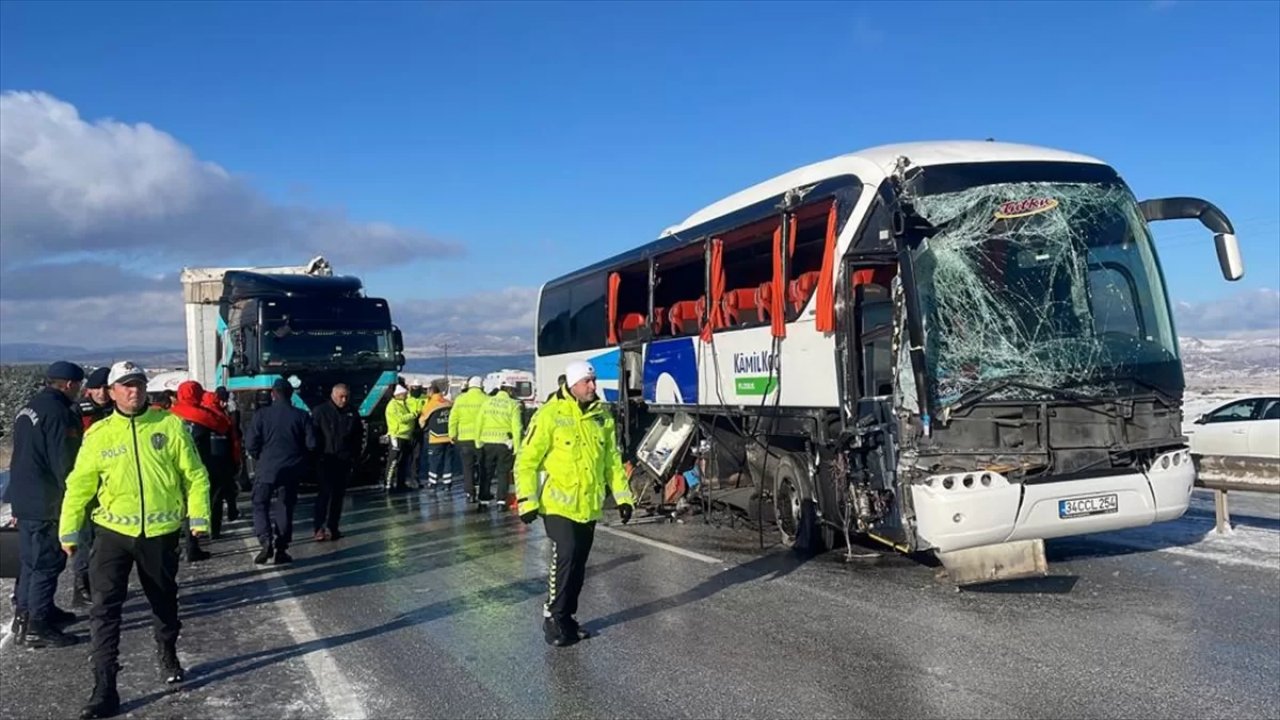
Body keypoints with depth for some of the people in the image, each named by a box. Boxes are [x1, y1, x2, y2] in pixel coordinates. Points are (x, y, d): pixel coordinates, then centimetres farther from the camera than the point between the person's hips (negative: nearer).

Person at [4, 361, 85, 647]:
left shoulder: (28, 408, 12)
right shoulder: (59, 413, -19)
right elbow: (64, 462, -20)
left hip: (24, 497, 10)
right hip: (46, 502, -10)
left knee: (32, 559, 20)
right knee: (47, 562, -3)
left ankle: (25, 613, 31)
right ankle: (36, 626, 0)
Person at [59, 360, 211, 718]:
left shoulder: (170, 425, -4)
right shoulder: (98, 434, -2)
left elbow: (195, 475, -2)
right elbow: (79, 485, 4)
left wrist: (199, 518, -7)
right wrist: (68, 530, 3)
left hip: (161, 532, 0)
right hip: (114, 531, 0)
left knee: (164, 601, 18)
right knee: (105, 607, -7)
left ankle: (167, 655, 43)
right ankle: (105, 689, 0)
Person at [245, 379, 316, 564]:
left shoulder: (261, 414, -7)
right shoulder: (302, 416, -3)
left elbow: (250, 444, -9)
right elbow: (311, 444, -5)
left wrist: (259, 458, 11)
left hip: (267, 467, -2)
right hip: (292, 468, 2)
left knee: (260, 505, 11)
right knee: (285, 507, 11)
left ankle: (266, 541, -9)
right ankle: (281, 549, 10)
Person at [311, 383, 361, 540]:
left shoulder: (352, 413, 8)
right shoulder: (320, 411, -3)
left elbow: (357, 437, 12)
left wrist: (354, 456, 5)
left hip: (344, 461, 4)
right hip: (325, 459, -4)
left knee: (338, 494, 8)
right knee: (324, 492, -10)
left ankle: (332, 527, 15)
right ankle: (319, 527, -8)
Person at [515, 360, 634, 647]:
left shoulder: (602, 416, 5)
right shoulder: (550, 415, -11)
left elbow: (612, 459, 13)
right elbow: (527, 460, -9)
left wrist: (622, 496, 9)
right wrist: (527, 501, -14)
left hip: (589, 507, 5)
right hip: (559, 504, -5)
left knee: (578, 564, 11)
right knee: (565, 558, -13)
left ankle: (567, 616, 26)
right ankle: (553, 618, 3)